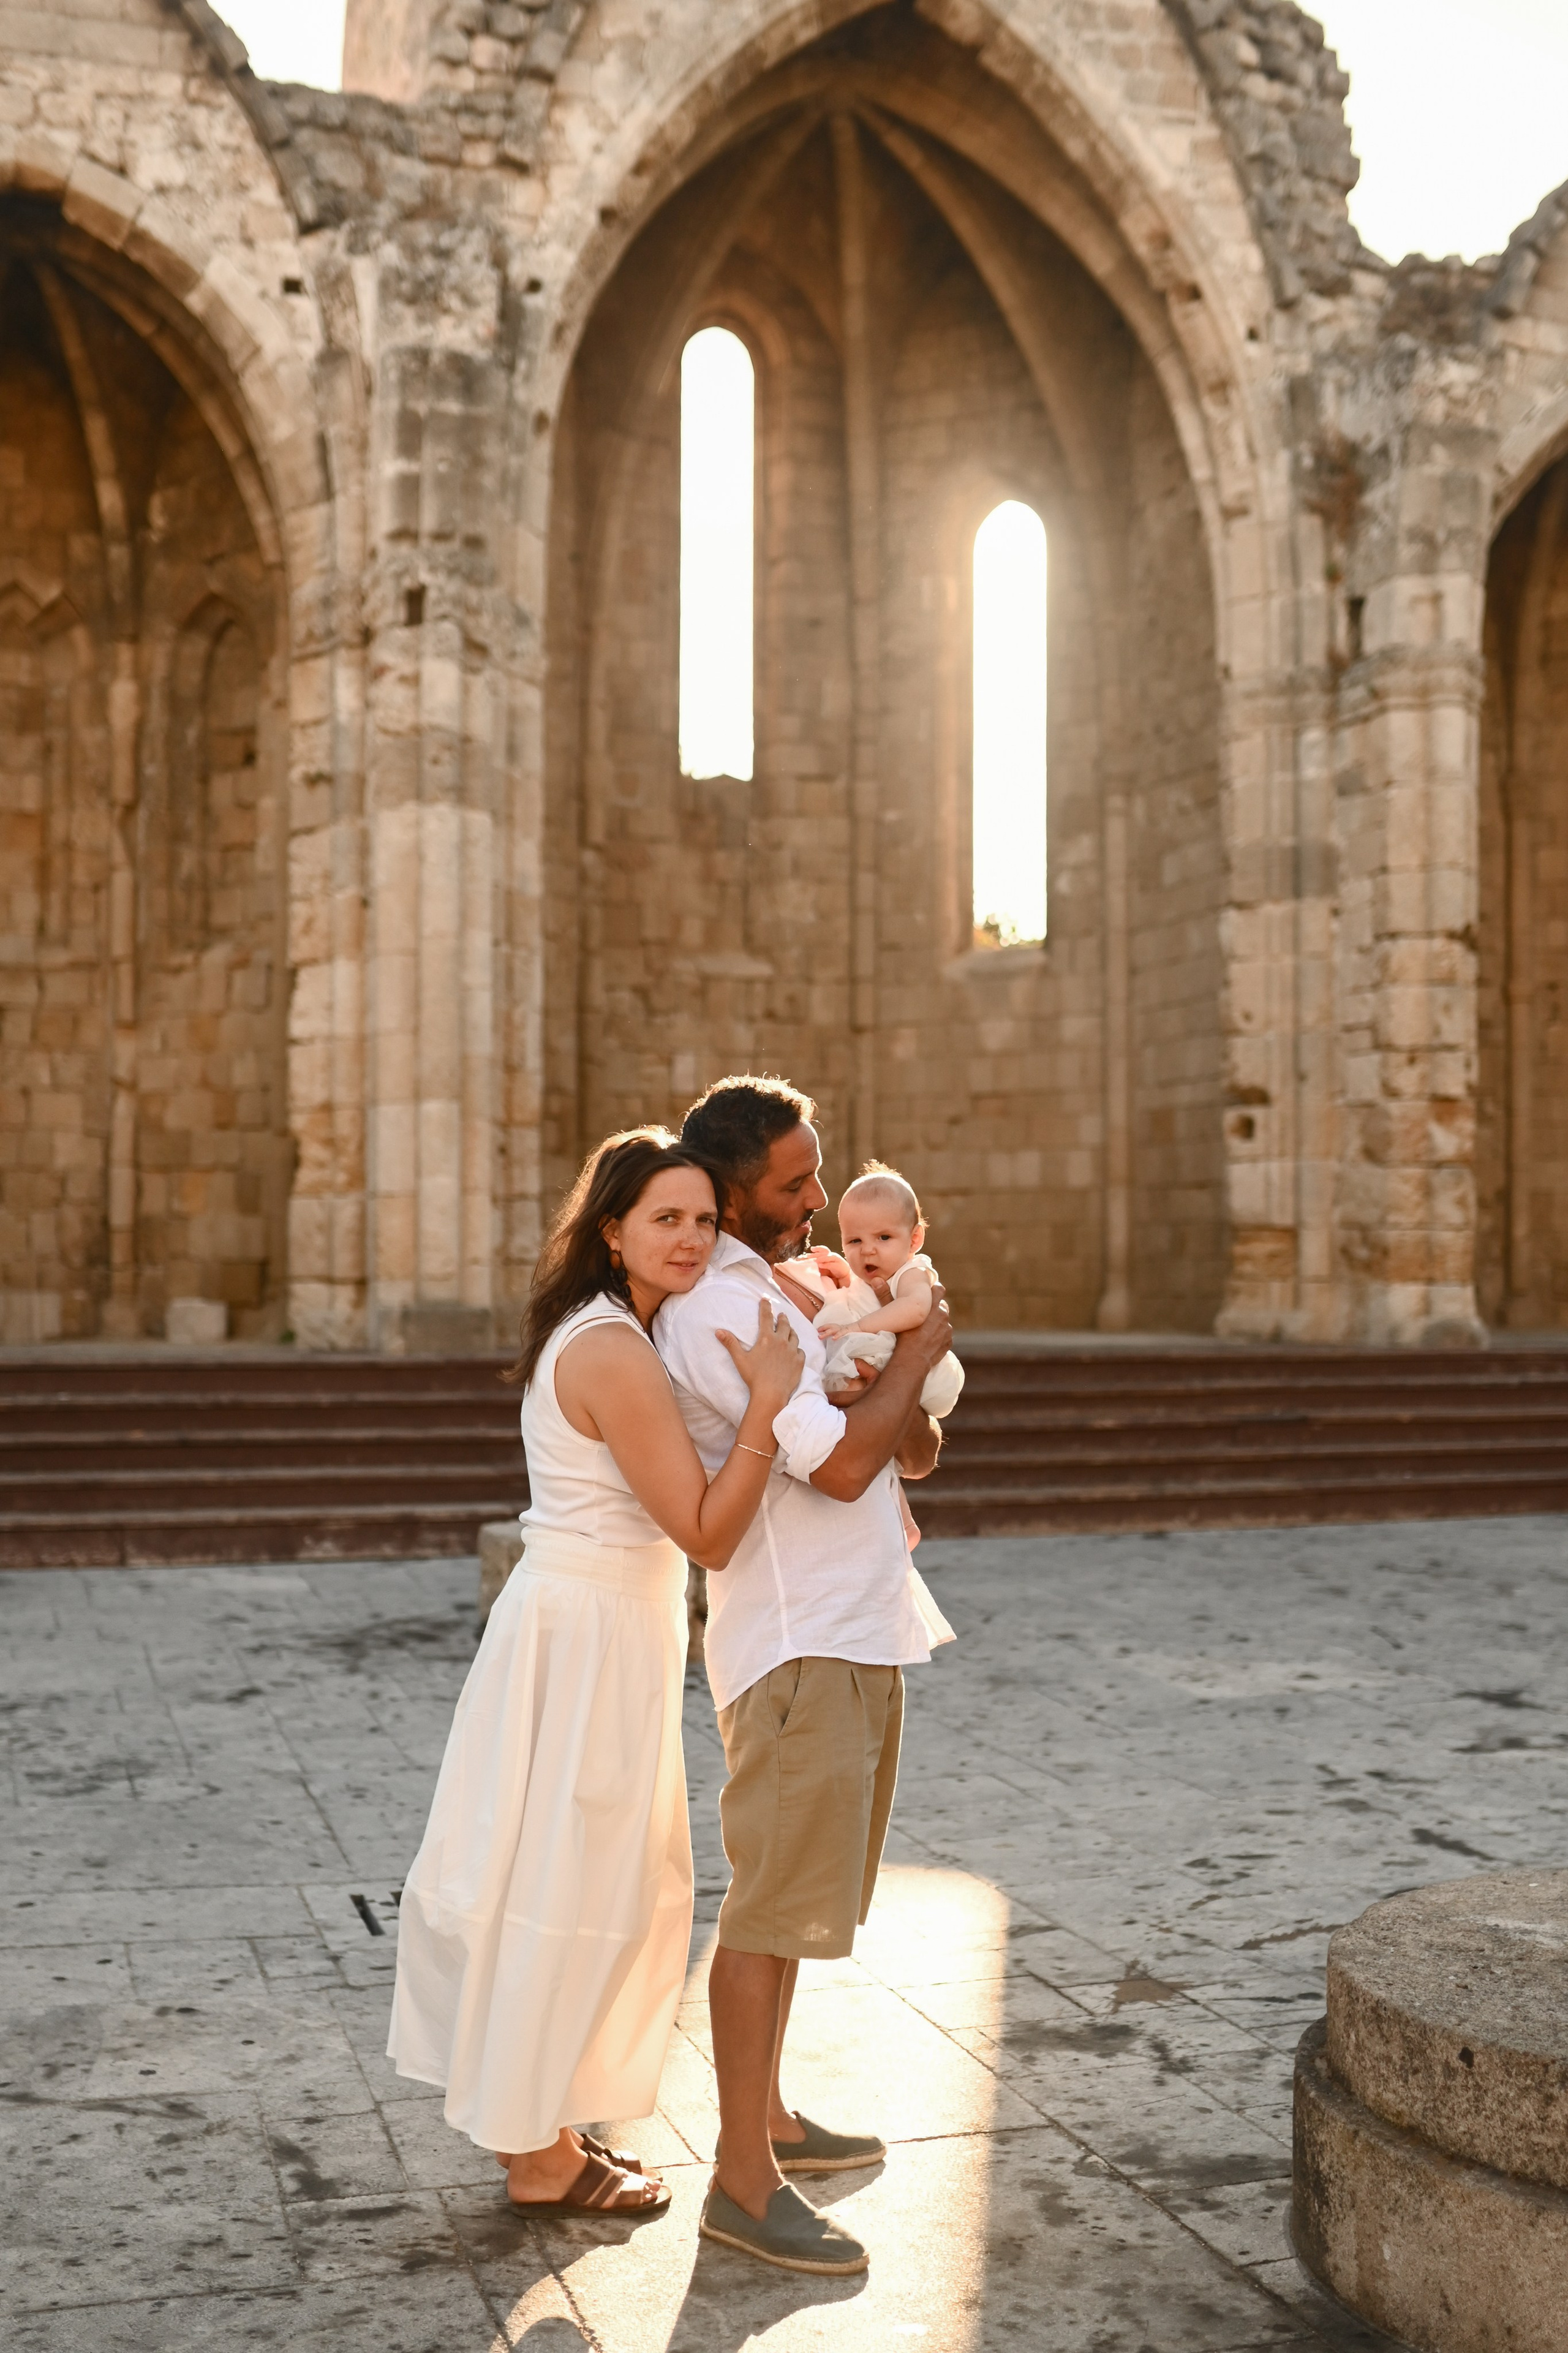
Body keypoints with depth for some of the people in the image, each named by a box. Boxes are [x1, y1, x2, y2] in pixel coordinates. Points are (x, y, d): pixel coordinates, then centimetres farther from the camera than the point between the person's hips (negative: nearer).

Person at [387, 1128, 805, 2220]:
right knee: (568, 1890, 2)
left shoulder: (610, 1334, 10)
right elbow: (709, 1534, -21)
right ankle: (540, 2159, 17)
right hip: (587, 1636, -10)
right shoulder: (614, 1353, -21)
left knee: (603, 1883, 19)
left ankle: (546, 2125, 33)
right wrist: (767, 1401, -26)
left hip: (601, 1626, 10)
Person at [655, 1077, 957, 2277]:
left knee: (798, 1899, 19)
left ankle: (766, 2117, 32)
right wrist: (917, 1352, -8)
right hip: (798, 1646, -10)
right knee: (774, 1909, -4)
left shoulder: (800, 1286, 14)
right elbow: (841, 1464, -22)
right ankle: (744, 2180, 4)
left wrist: (904, 1398, -6)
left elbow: (915, 1451, 17)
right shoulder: (719, 1309, -17)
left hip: (859, 1634, 10)